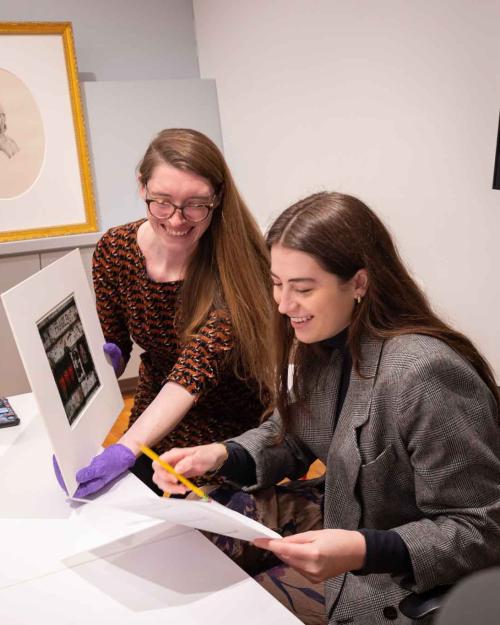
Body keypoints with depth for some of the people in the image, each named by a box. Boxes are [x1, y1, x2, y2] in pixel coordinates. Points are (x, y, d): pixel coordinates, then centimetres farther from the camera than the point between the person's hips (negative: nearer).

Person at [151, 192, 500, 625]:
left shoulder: (425, 375, -32)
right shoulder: (326, 341, -6)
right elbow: (288, 435, 7)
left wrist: (362, 552, -37)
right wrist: (220, 455, -11)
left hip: (399, 575, -7)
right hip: (342, 515, 8)